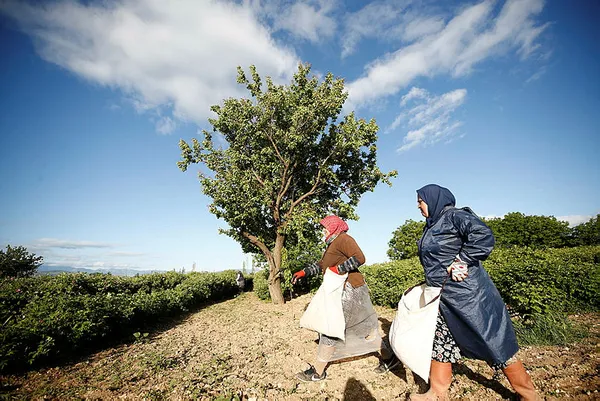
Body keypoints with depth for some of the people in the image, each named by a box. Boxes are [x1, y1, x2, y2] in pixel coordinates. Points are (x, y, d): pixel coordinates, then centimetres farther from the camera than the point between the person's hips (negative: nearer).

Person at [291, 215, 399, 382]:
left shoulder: (343, 238, -11)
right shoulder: (332, 244, 19)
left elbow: (359, 258, -23)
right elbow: (321, 264, 19)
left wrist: (338, 269, -22)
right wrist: (303, 272, 9)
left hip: (349, 289, -10)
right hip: (342, 291, 10)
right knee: (364, 327, 16)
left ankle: (318, 371, 11)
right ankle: (388, 357, 28)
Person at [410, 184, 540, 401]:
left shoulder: (454, 216, -13)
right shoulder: (432, 225, 14)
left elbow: (483, 235, -28)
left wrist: (461, 261, -25)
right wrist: (431, 282, 19)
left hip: (468, 293, -9)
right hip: (444, 297, 9)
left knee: (494, 342, 5)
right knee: (440, 341, 12)